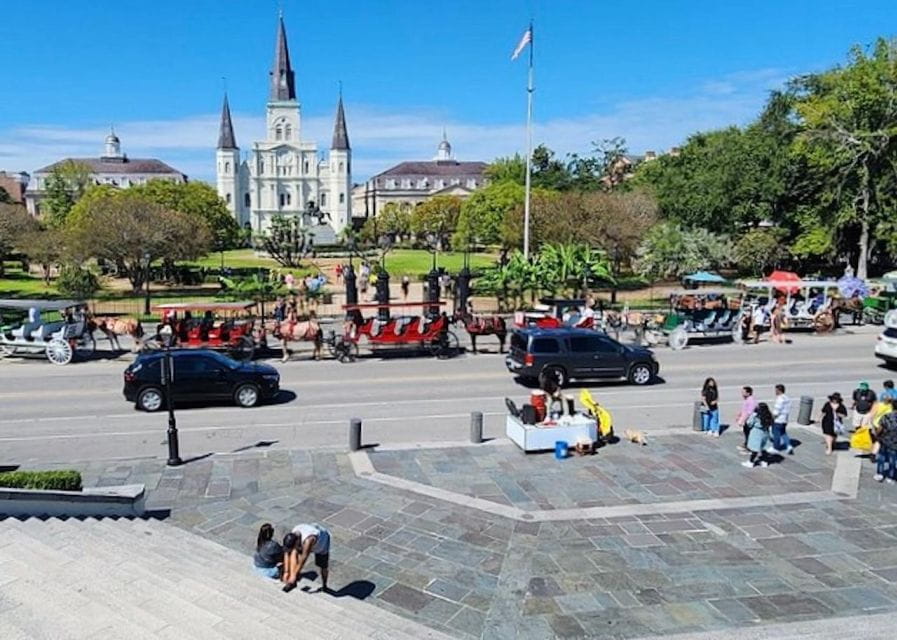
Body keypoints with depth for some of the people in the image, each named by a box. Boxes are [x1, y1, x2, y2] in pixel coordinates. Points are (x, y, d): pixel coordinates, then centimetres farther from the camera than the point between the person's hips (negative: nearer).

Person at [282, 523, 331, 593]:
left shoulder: (308, 540, -47)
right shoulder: (292, 536, -30)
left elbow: (303, 559, -39)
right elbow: (287, 553, -22)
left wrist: (294, 575, -30)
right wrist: (286, 572, -21)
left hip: (322, 539, -5)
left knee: (323, 566, 7)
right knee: (294, 553, -19)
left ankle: (324, 586, 35)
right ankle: (292, 582, -14)